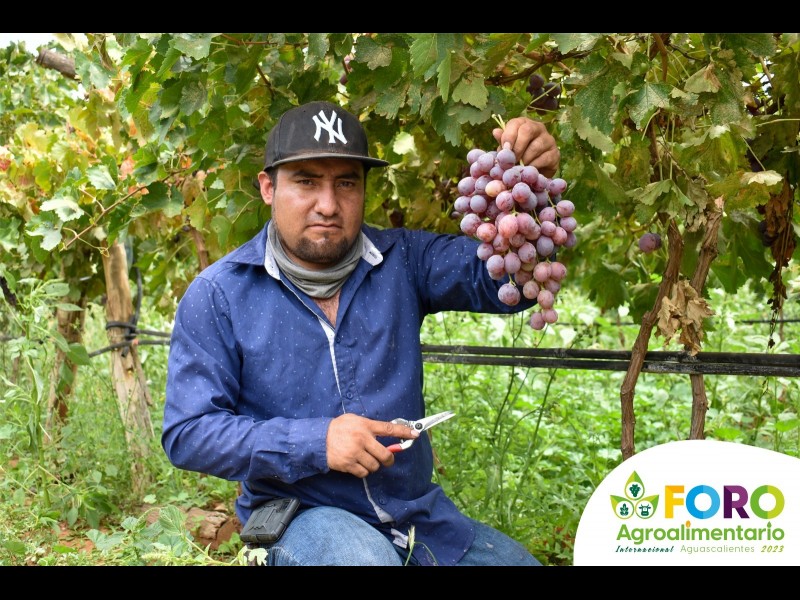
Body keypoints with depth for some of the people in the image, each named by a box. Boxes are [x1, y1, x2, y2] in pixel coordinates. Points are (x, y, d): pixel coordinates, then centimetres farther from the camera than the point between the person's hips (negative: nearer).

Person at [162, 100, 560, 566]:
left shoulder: (401, 260, 3)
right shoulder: (219, 295, -6)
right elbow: (188, 433, -8)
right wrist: (314, 442, -20)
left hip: (420, 514, 5)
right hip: (300, 519, -4)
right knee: (365, 555, -34)